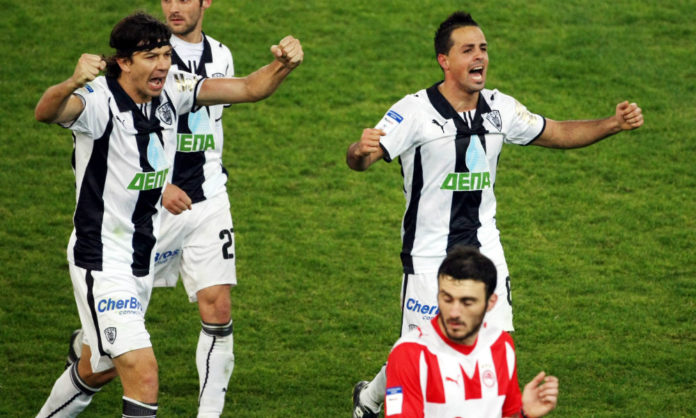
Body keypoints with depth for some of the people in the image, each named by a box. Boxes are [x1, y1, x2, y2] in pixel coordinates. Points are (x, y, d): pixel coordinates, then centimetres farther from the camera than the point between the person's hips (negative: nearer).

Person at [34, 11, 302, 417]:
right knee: (143, 372, -18)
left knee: (98, 370, 24)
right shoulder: (99, 99, -23)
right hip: (102, 259, -8)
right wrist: (72, 84, -66)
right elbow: (46, 112, -44)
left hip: (143, 257, 8)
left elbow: (250, 88, 0)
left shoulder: (172, 89, -3)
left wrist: (282, 65, -21)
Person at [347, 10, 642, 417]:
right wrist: (360, 150, -46)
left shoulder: (499, 108, 2)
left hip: (484, 247, 5)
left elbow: (559, 133, 14)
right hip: (429, 256, -5)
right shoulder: (416, 111, -15)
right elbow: (360, 159, -21)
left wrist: (614, 123, 0)